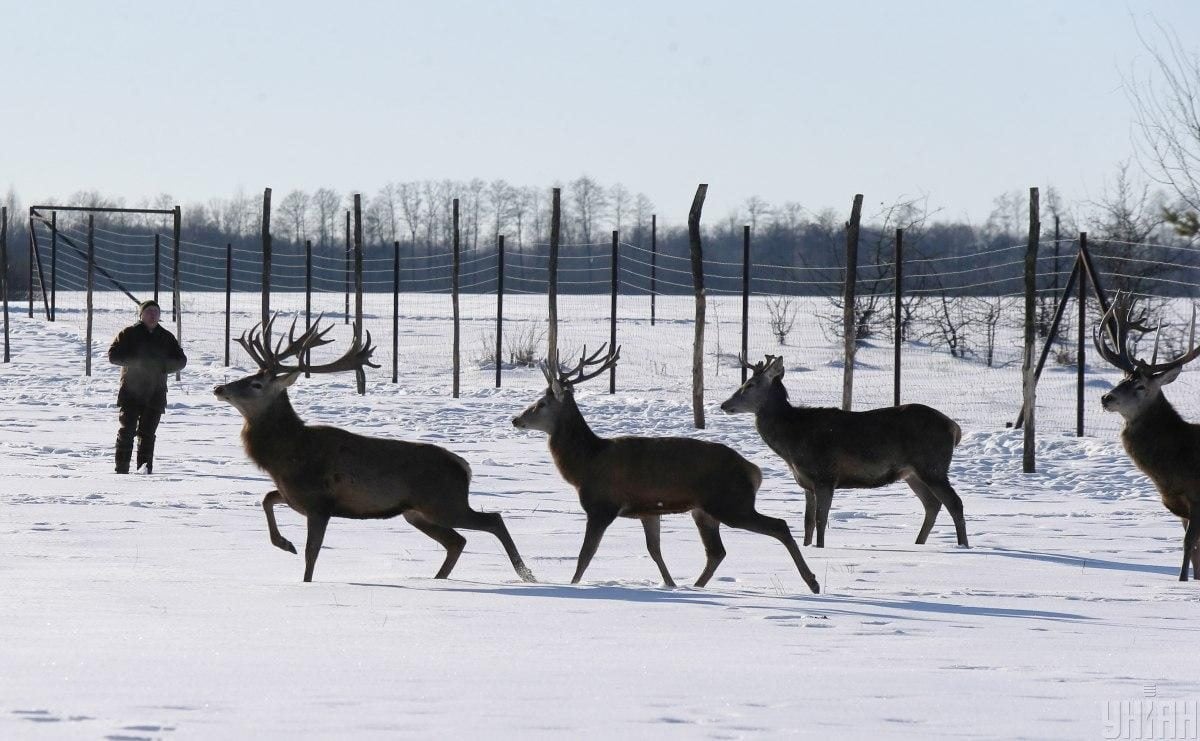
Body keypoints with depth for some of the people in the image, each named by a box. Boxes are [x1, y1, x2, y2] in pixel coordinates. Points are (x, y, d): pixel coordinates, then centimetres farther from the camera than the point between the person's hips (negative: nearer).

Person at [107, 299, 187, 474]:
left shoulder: (166, 337, 12)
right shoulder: (128, 334, 2)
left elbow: (181, 360, 13)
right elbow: (113, 355, -5)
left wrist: (163, 366, -8)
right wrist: (136, 361, -17)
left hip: (155, 393, 2)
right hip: (131, 392, -2)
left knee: (147, 433, 3)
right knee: (127, 430, -6)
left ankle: (145, 468, 7)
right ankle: (121, 469, -3)